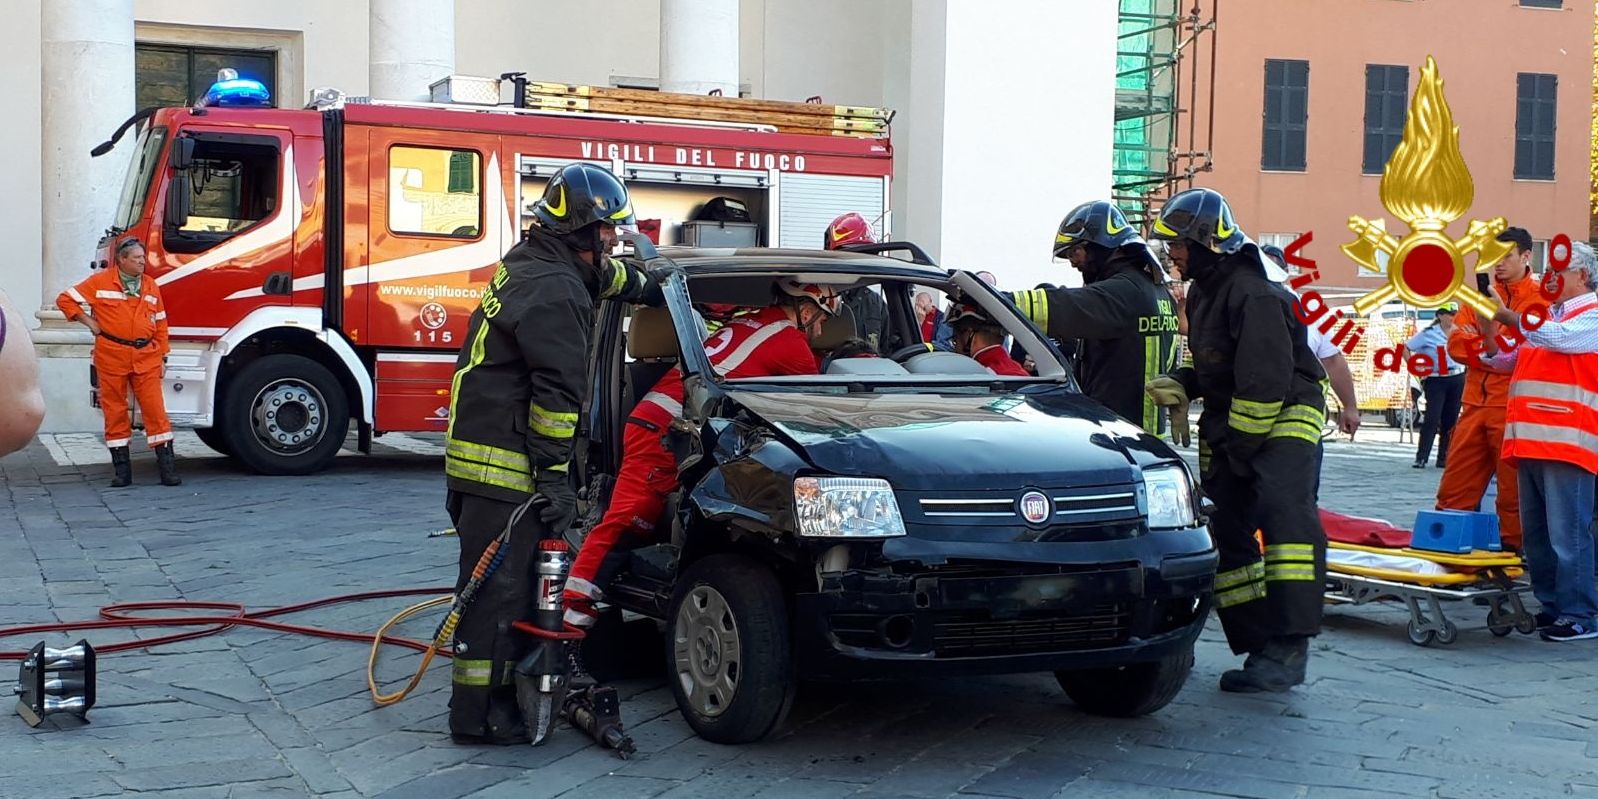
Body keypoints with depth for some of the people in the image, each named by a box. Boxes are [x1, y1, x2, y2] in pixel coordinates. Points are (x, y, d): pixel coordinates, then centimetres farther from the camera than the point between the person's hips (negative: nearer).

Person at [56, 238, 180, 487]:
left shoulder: (151, 286, 12)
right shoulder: (100, 282, 1)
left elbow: (160, 324, 15)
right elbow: (66, 299, 5)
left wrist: (162, 357, 11)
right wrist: (89, 323, -1)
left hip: (146, 357, 2)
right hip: (112, 356, -2)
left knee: (155, 408, -4)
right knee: (115, 410, 3)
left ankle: (167, 465, -5)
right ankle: (122, 468, 9)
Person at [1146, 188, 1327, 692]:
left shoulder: (1253, 295, -19)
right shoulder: (1202, 294, 13)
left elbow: (1265, 379, -23)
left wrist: (1240, 445, -18)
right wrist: (1179, 387, 5)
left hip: (1285, 418, -10)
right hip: (1228, 425, 10)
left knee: (1283, 512, -26)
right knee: (1226, 534, 5)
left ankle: (1291, 646, -29)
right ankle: (1260, 646, 10)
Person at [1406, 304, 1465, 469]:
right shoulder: (1428, 333, -6)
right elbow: (1405, 348, -4)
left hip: (1457, 379, 5)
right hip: (1435, 380, -5)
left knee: (1450, 420, 6)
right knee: (1432, 419, -11)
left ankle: (1443, 458, 14)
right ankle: (1421, 458, -6)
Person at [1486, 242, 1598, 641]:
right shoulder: (1548, 315, 22)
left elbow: (1559, 338, -20)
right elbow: (1508, 359, 28)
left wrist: (1510, 318, -11)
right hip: (1532, 442, 9)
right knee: (1536, 534, 12)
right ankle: (1551, 607, 20)